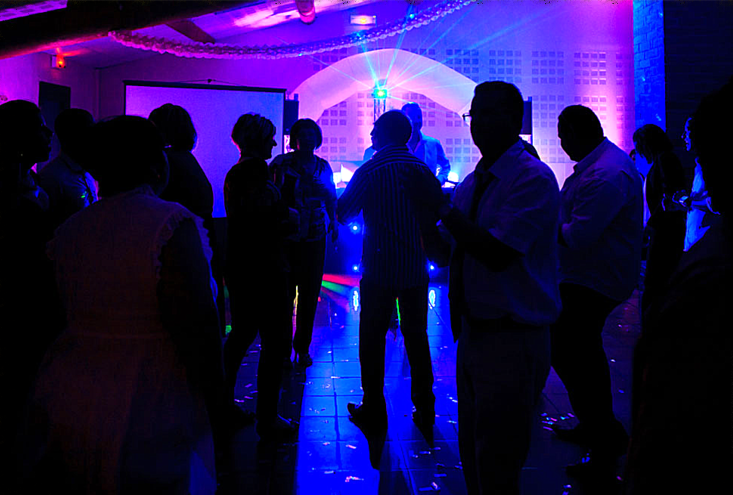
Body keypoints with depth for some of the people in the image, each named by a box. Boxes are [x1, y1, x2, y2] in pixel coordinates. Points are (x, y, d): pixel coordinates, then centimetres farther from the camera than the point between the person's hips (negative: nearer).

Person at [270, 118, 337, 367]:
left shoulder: (323, 166, 10)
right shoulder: (281, 163, -1)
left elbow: (330, 198, 19)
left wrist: (333, 224, 8)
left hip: (315, 237, 3)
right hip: (287, 237, -3)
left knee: (310, 294, 7)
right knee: (285, 293, 0)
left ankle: (302, 347, 19)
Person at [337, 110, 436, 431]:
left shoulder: (370, 171, -10)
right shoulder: (422, 169, 1)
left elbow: (342, 213, -3)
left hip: (379, 268, -4)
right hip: (415, 267, 4)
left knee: (373, 338, 7)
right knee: (416, 337, 12)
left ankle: (373, 411, 13)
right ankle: (425, 411, 18)